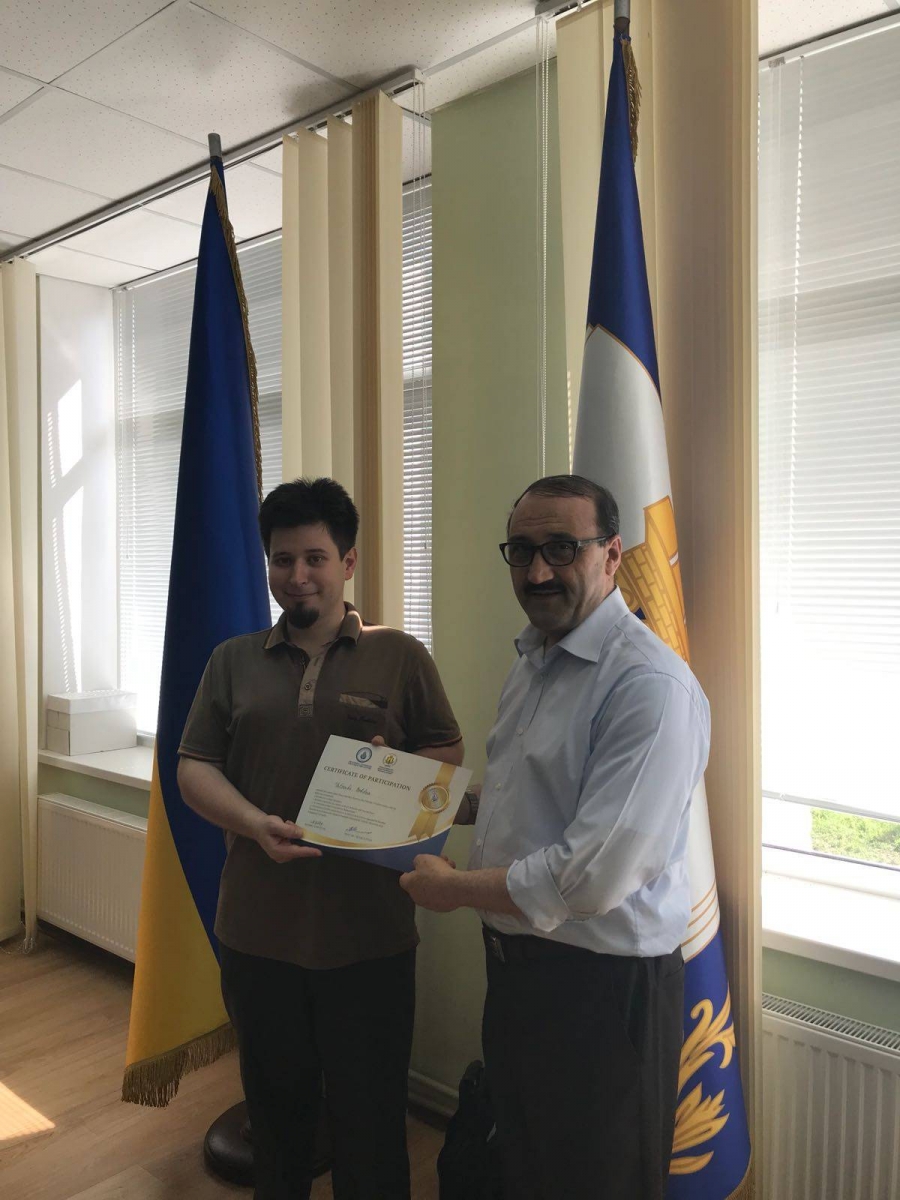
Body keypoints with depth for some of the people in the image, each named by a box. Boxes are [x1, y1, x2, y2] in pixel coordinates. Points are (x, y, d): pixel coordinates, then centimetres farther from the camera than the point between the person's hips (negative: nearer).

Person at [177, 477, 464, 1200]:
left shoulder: (400, 657, 1)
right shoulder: (234, 661, 7)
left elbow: (450, 752, 3)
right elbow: (194, 768, 4)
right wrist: (256, 825, -15)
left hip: (369, 931, -2)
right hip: (259, 928, 3)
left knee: (370, 1113, 11)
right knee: (275, 1101, 21)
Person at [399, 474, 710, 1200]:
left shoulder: (650, 684, -25)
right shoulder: (533, 661, 6)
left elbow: (593, 879, -29)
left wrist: (455, 889, -16)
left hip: (603, 984, -8)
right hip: (517, 963, 8)